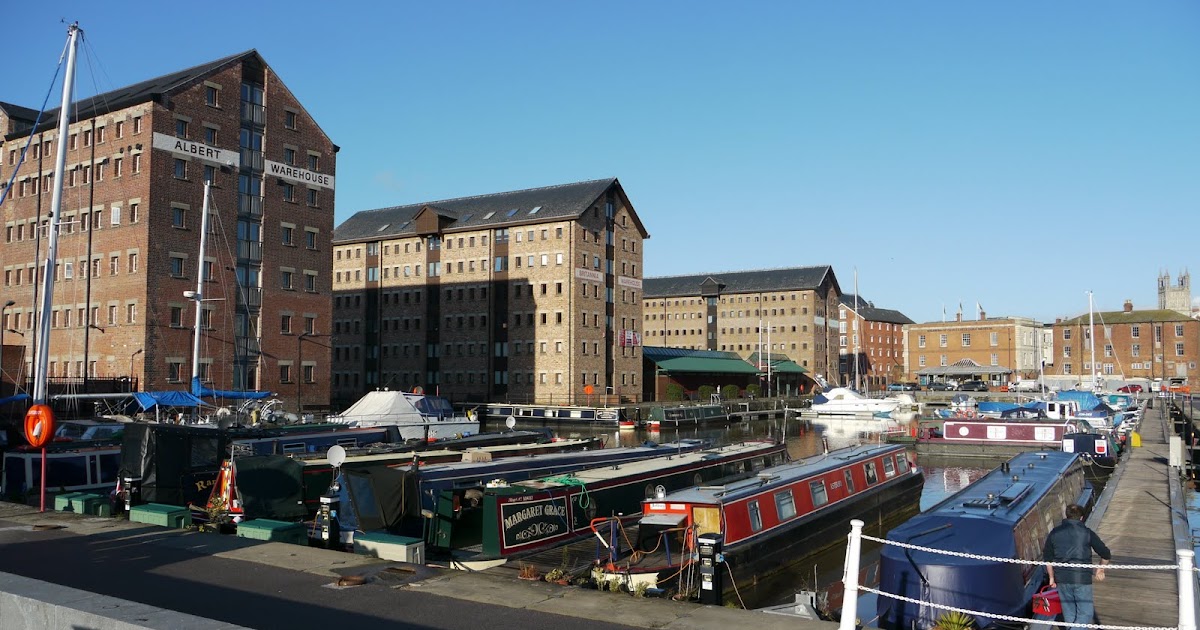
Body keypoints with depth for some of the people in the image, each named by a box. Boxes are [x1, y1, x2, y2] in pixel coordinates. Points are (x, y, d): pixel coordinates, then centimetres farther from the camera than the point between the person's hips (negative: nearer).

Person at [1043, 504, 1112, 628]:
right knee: (1086, 613, 2)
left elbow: (1047, 558, 9)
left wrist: (1052, 577, 20)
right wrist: (1100, 570, 19)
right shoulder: (1087, 533, -3)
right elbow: (1106, 555, 1)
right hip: (1082, 578, -3)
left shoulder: (1055, 532, 6)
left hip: (1061, 578, 3)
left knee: (1069, 612, 17)